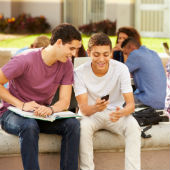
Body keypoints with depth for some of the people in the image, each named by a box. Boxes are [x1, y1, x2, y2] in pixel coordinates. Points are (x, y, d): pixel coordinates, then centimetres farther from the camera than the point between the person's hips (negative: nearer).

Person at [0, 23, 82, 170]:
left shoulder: (66, 66, -2)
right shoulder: (26, 61, -18)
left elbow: (65, 102, -5)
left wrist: (50, 109, -28)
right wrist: (21, 105, -21)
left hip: (42, 114, 5)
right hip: (13, 113, -4)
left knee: (73, 124, -24)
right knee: (29, 126, -40)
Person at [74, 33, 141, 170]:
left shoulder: (121, 69, -14)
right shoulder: (80, 73, -16)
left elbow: (131, 104, -19)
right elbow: (84, 109, -22)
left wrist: (121, 112, -44)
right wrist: (95, 108, -47)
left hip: (115, 113, 1)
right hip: (91, 114, -1)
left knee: (133, 126, -29)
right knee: (84, 126, -34)